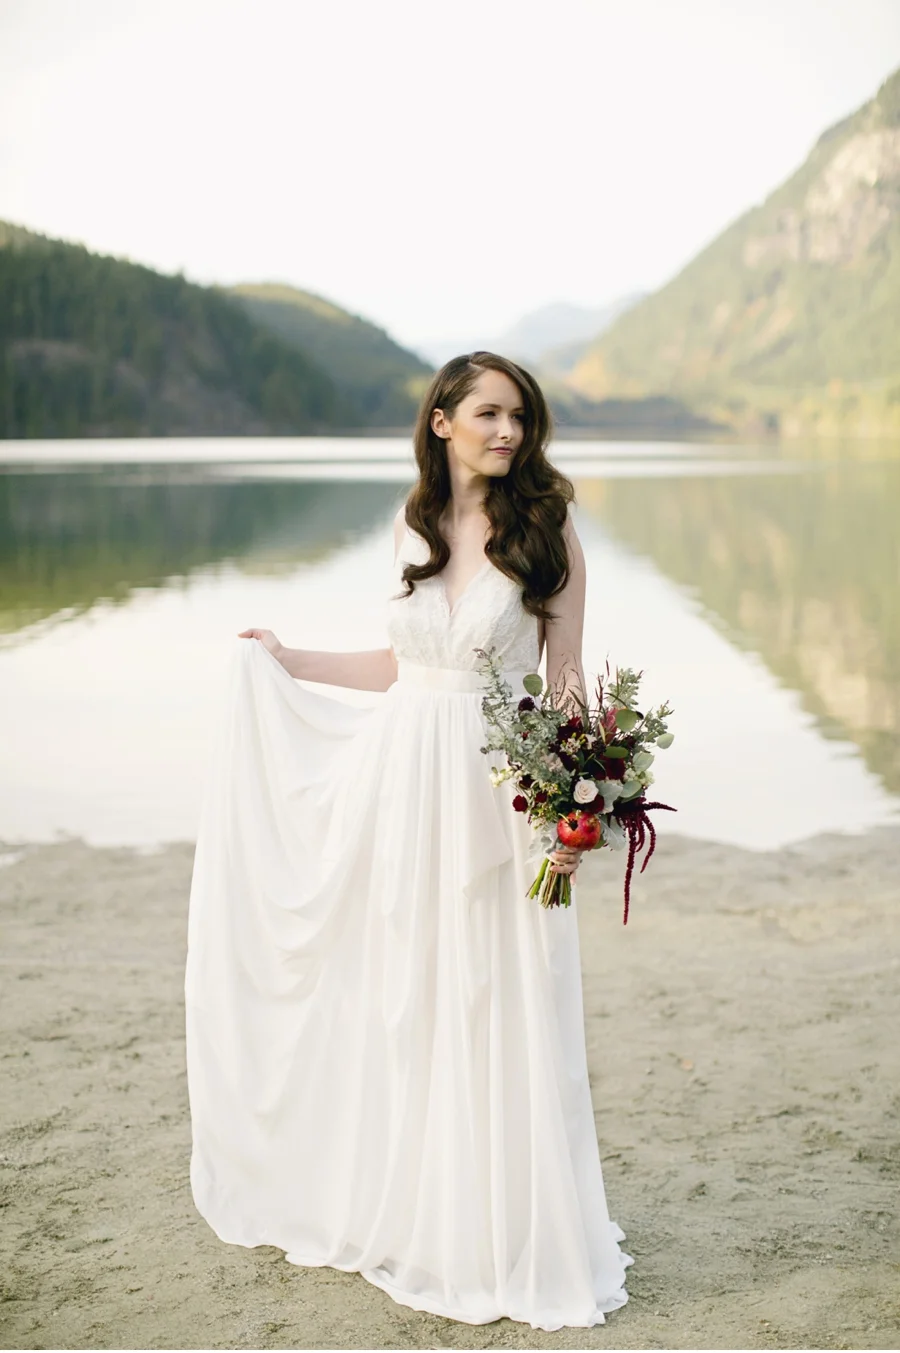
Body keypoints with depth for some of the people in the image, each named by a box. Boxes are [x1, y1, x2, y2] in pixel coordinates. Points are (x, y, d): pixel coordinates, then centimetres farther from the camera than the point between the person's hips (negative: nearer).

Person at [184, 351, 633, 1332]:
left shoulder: (547, 531, -4)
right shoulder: (414, 525, 7)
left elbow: (566, 680, -4)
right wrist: (285, 661, 25)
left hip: (498, 786, -4)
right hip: (401, 779, 4)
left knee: (497, 1008, 2)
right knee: (402, 1001, 12)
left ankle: (512, 1235, 19)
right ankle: (404, 1212, 30)